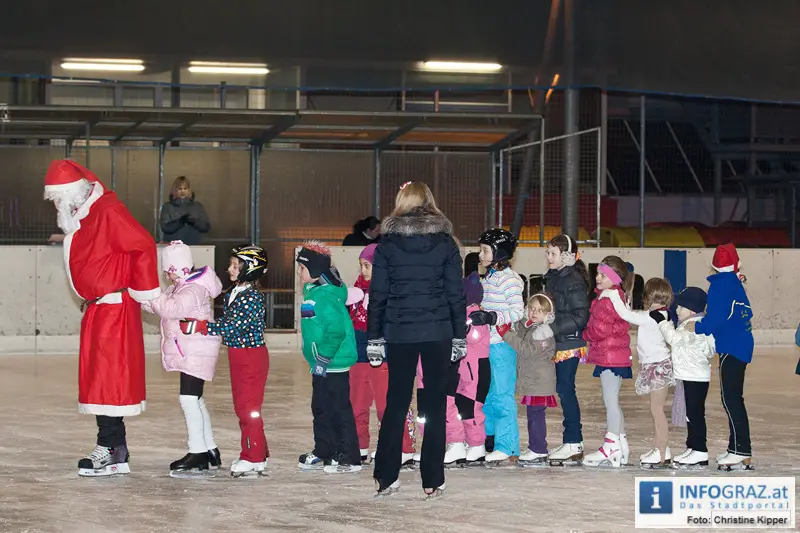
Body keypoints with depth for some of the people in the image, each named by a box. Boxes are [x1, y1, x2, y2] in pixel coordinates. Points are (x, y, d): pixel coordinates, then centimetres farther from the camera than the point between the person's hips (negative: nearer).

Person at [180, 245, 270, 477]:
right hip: (237, 356, 9)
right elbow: (226, 323, 13)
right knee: (241, 407, 14)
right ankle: (257, 453, 22)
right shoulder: (232, 294, 11)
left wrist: (198, 326, -24)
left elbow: (232, 326, -24)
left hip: (252, 356, -9)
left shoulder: (252, 296, -19)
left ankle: (254, 459, -1)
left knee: (248, 407, -6)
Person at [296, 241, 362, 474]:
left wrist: (323, 358, -22)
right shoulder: (314, 292, 13)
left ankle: (350, 458, -1)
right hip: (322, 365, 11)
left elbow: (335, 328, -27)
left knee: (339, 410, -6)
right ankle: (323, 453, 29)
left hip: (332, 365, -11)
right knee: (321, 409, 18)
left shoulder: (324, 295, -20)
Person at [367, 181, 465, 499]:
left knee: (396, 404, 9)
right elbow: (456, 294, 1)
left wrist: (375, 337, 6)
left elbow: (378, 294, 0)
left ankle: (385, 478, 9)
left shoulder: (388, 243, 0)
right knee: (436, 404, 5)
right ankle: (432, 482, 4)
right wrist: (460, 336, 6)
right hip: (438, 332, 0)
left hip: (399, 333, 1)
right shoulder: (445, 242, 0)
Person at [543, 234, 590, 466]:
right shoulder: (552, 278, 14)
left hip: (570, 344, -9)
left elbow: (580, 316, -18)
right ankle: (572, 443, 17)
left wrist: (554, 327, -21)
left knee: (565, 390, -7)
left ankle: (574, 444, -1)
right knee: (563, 390, 11)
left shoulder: (574, 281, -13)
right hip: (557, 343, 9)